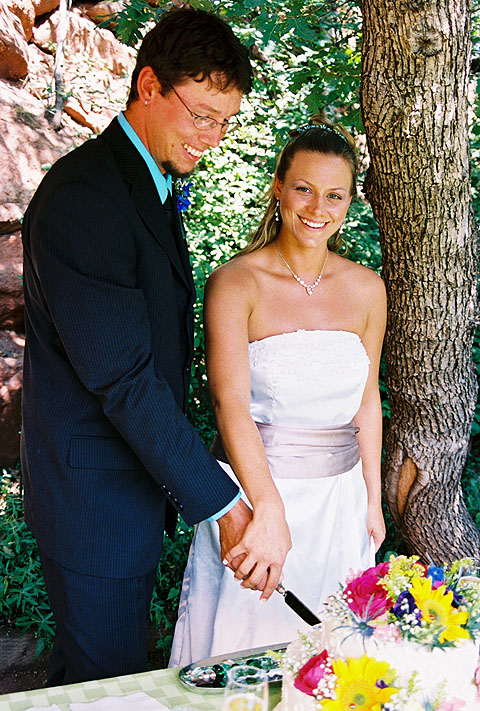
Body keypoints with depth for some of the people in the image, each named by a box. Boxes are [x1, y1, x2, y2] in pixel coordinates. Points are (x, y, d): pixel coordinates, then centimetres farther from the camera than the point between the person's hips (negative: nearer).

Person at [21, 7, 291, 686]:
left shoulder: (156, 187, 9)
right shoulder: (82, 196, -23)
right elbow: (120, 377, -27)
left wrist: (176, 472, 13)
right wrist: (224, 504, -24)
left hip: (138, 471, 9)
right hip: (95, 495, -9)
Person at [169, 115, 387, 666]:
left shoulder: (366, 289, 1)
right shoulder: (234, 283, -12)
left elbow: (366, 401, 10)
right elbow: (231, 402, -24)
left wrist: (372, 500, 13)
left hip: (339, 499, 4)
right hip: (250, 487, -4)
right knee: (244, 641, 11)